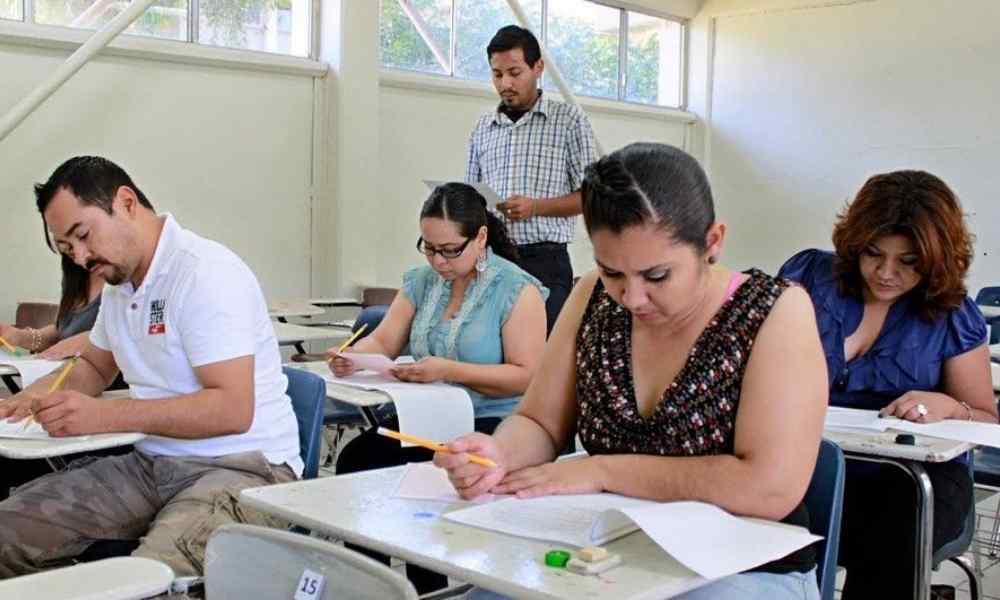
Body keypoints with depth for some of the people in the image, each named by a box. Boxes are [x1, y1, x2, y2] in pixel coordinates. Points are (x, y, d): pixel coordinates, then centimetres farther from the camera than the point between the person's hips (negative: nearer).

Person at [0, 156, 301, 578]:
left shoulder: (206, 273, -15)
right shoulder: (118, 281, 13)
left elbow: (233, 410, -23)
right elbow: (94, 367, 31)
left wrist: (105, 416, -23)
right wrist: (39, 395, 9)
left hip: (242, 466, -8)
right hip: (153, 463, 9)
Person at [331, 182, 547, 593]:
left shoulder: (517, 290, -8)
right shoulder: (421, 281, 11)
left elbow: (526, 376, -15)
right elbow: (382, 342, 7)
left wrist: (449, 370, -24)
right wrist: (352, 357, -18)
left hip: (494, 424, -6)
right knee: (355, 459, -19)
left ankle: (427, 587, -9)